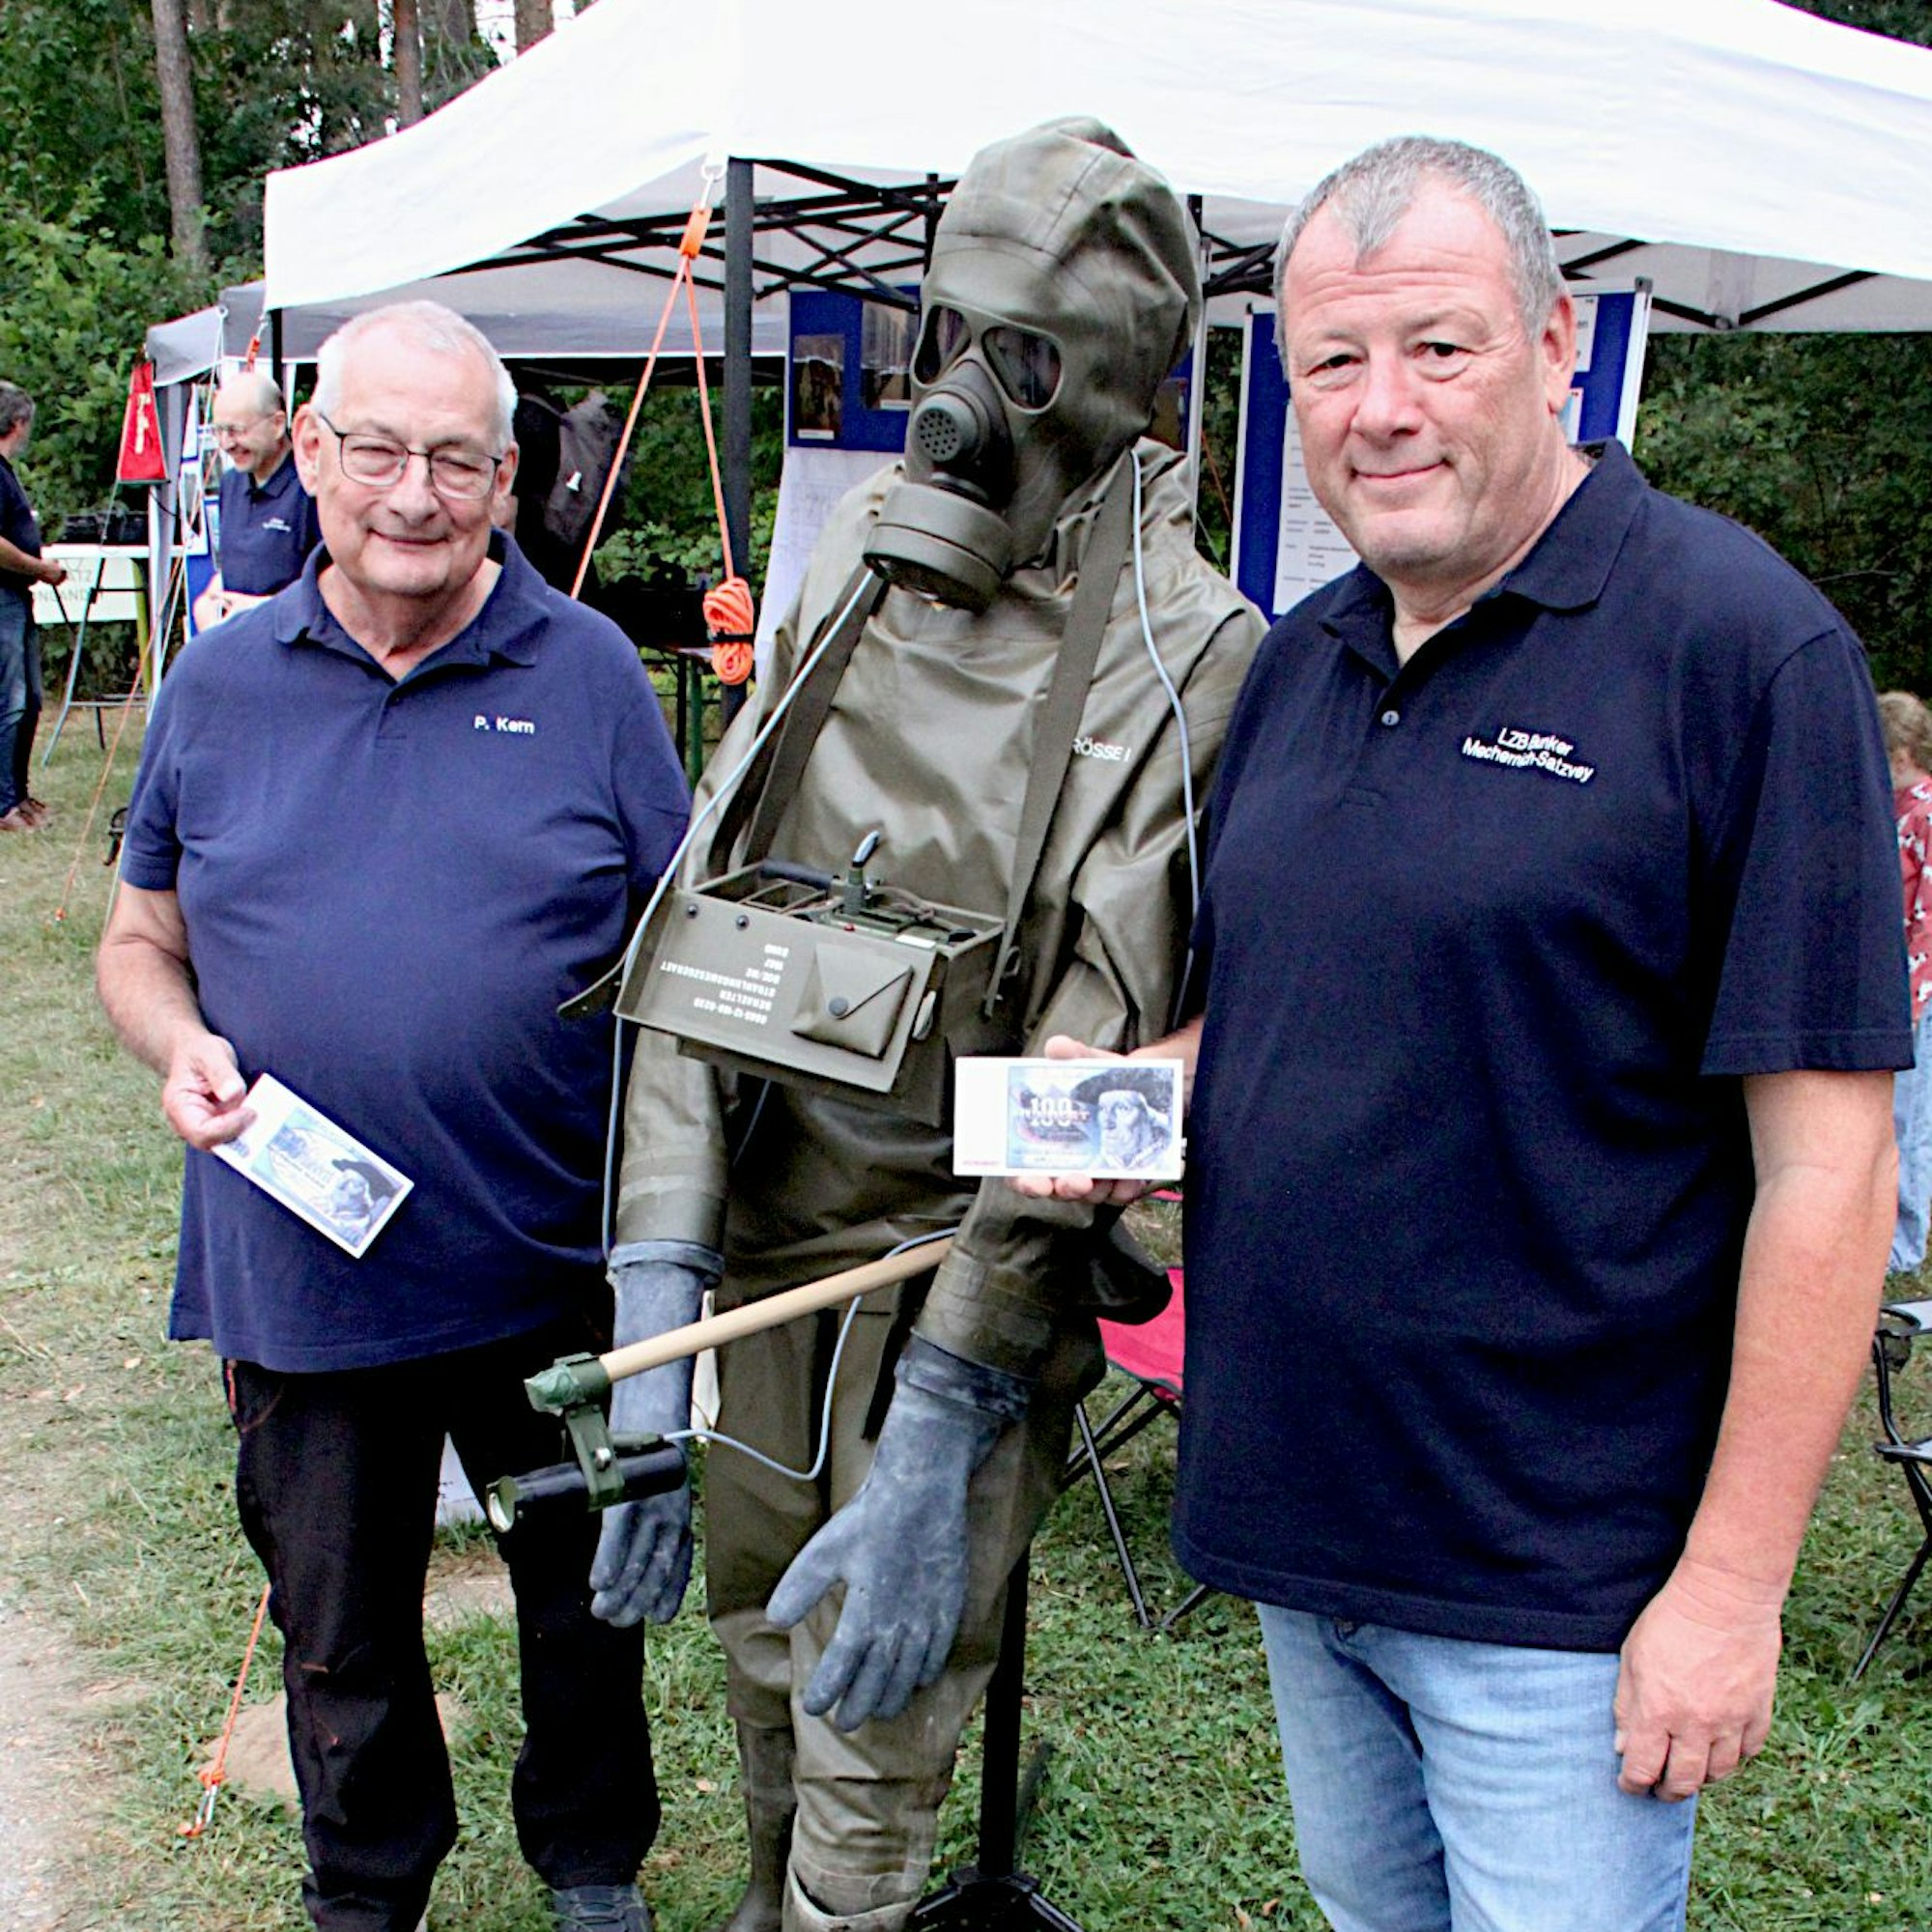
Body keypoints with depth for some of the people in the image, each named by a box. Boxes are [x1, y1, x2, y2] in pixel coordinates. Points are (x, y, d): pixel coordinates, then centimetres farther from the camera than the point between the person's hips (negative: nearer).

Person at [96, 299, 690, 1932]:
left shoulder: (588, 673, -4)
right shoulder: (221, 683, 2)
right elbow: (141, 942, 11)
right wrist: (181, 1048, -12)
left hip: (555, 1266, -1)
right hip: (301, 1273, 2)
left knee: (583, 1598, 18)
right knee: (339, 1629, 19)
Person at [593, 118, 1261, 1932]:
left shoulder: (1184, 658, -17)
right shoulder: (857, 560, -1)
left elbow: (1091, 1073, -20)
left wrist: (941, 1436, -22)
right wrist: (655, 1291, -13)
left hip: (965, 1257, -5)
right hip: (764, 1218, 6)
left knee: (874, 1756, 2)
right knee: (757, 1636, 24)